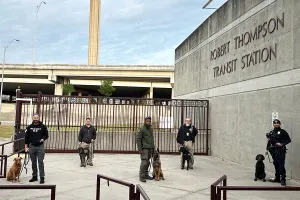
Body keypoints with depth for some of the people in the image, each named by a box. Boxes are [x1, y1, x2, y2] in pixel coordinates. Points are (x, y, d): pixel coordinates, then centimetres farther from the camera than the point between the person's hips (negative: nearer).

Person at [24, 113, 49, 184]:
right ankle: (34, 176, 21)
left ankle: (42, 177, -3)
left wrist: (43, 139, -15)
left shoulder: (43, 126, -1)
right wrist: (26, 147, 3)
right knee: (33, 162, 10)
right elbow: (26, 137, 8)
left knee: (40, 162, -5)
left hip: (40, 146, -3)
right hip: (32, 146, 3)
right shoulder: (29, 127, 5)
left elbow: (46, 135, 6)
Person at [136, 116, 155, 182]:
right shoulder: (142, 129, -8)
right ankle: (142, 176, -5)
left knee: (147, 162, 10)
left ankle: (146, 175, 19)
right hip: (144, 148, -7)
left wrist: (153, 147, 17)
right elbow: (138, 139, -10)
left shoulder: (151, 129, 14)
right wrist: (139, 149, -15)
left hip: (150, 148, 7)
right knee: (144, 162, -11)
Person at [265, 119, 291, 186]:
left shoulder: (283, 132, -2)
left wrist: (282, 144, -16)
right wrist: (267, 149, 13)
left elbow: (288, 140, -4)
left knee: (281, 165, -8)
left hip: (281, 151, -5)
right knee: (276, 165, 11)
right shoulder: (271, 132, 13)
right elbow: (269, 141, 18)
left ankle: (283, 180, -4)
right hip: (274, 151, 5)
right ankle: (277, 178, 21)